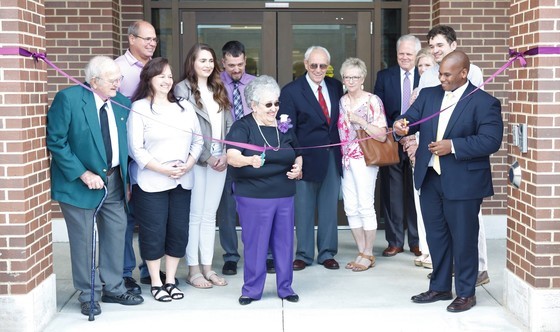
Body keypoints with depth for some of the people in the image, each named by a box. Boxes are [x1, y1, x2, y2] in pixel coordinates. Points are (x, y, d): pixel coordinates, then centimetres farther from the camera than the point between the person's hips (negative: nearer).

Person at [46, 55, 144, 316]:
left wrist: (126, 178, 8)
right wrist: (82, 174, -18)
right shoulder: (68, 98, -15)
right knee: (83, 240, 5)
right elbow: (56, 141, -15)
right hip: (80, 182, -5)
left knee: (116, 234, 13)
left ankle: (113, 288, 30)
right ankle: (88, 295, 21)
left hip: (114, 180, 5)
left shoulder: (122, 103, 1)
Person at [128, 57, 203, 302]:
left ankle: (170, 280, 22)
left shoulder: (185, 107, 10)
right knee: (153, 233, 1)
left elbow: (197, 140, 11)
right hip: (151, 182, -4)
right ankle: (156, 282, 17)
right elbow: (136, 149, -9)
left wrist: (188, 164, -6)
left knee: (179, 231, 8)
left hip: (182, 181, 5)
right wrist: (163, 169, -15)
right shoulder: (139, 108, -4)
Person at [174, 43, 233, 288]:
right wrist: (206, 157, -11)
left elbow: (228, 125, 11)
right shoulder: (183, 89, -4)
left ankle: (207, 267, 16)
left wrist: (225, 154, -3)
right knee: (194, 216, 0)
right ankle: (193, 270, 8)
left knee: (210, 215, 10)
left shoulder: (219, 90, 14)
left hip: (219, 160, 5)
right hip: (196, 160, -5)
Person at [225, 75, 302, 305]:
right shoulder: (243, 126, -7)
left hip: (284, 195, 5)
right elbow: (232, 157, -22)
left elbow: (297, 154, 22)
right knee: (255, 243, 2)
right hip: (253, 197, -5)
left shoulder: (284, 127, 10)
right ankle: (251, 290, 17)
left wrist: (298, 167, 0)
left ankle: (285, 287, 24)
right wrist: (250, 160, -42)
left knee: (284, 241, 10)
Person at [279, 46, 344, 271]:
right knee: (304, 208, 6)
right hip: (307, 157, -3)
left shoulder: (336, 86, 7)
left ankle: (327, 253, 22)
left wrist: (342, 151, 2)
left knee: (329, 207, 10)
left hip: (333, 157, 4)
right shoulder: (291, 91, -5)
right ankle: (303, 254, 19)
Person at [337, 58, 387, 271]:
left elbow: (382, 135, -12)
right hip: (346, 159, 6)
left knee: (365, 207, -4)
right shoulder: (342, 101, 10)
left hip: (364, 159, -6)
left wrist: (360, 120, -19)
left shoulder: (372, 101, -7)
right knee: (351, 208, 7)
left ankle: (368, 255, 8)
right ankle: (362, 252, 19)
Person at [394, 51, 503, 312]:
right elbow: (410, 119, 2)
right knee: (436, 237, 15)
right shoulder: (428, 95, 10)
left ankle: (466, 293, 21)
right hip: (430, 179, 6)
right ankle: (440, 287, 31)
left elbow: (491, 141, -15)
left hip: (462, 183, -5)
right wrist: (401, 126, -22)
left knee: (463, 239, 5)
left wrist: (453, 146, -21)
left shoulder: (484, 103, -8)